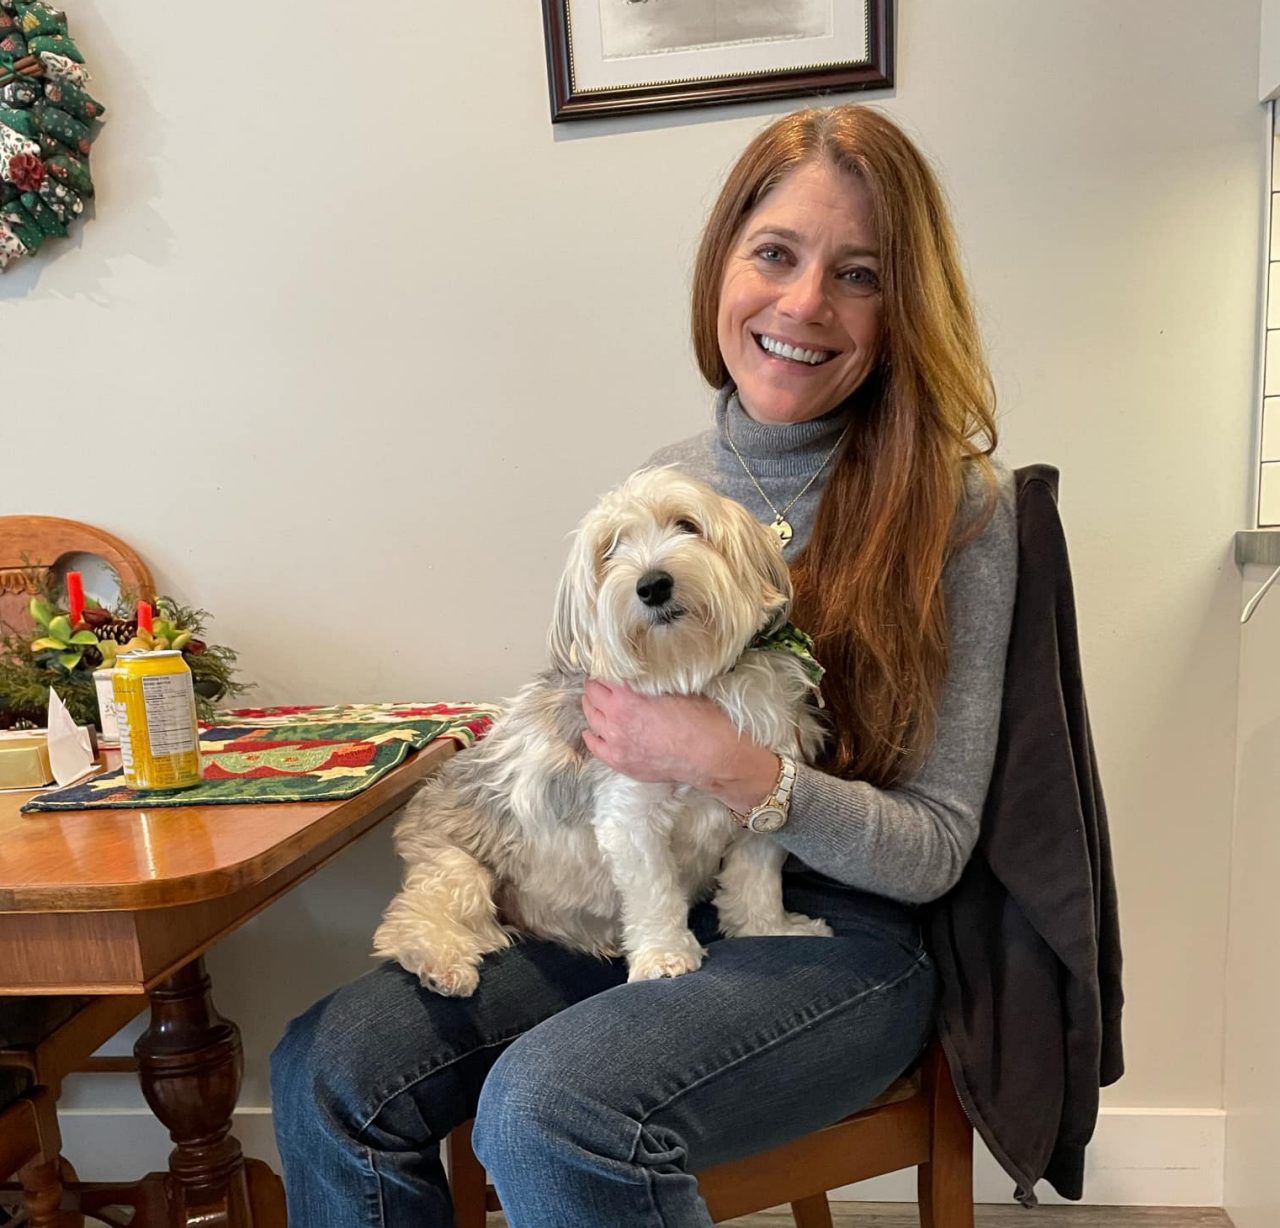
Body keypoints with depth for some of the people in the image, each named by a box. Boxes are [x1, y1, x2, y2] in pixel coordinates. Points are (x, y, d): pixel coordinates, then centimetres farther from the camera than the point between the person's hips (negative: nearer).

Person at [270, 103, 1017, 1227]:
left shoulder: (956, 508, -10)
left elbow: (934, 850, -10)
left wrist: (731, 765, -24)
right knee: (327, 1068, -10)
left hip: (839, 937, -4)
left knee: (545, 1112, -29)